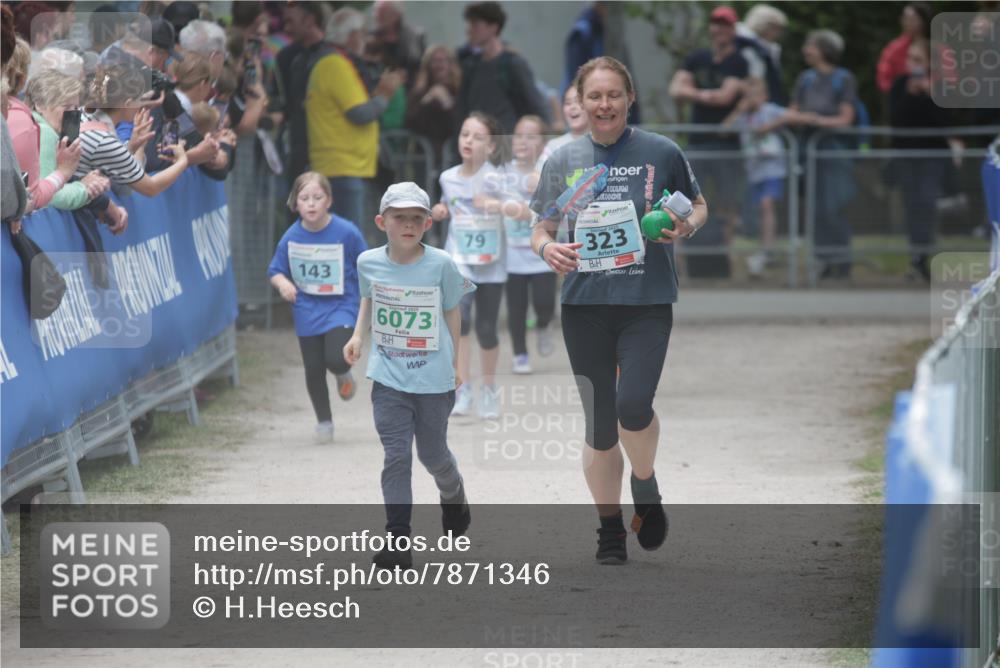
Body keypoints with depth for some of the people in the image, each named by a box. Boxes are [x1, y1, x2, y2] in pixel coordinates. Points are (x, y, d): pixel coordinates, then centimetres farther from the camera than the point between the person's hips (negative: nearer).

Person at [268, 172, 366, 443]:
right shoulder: (291, 237, -5)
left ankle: (344, 375, 17)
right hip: (307, 311, 3)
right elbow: (275, 270, 4)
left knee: (336, 359, -22)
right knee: (314, 369, 7)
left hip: (341, 307, -3)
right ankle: (323, 422, 27)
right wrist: (282, 283, -18)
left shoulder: (346, 232, -12)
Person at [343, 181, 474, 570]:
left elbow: (452, 311, 3)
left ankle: (453, 498, 48)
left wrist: (456, 361, 7)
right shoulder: (369, 263, -3)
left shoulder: (440, 265, -10)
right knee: (396, 456, -9)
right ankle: (397, 542, -9)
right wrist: (359, 335, 7)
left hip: (434, 378, -1)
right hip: (388, 378, 1)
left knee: (432, 454, 13)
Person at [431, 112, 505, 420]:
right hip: (458, 260, 2)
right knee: (459, 317, -20)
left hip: (490, 263, -2)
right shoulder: (448, 178, 3)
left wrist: (499, 205, -38)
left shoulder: (494, 178, -11)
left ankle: (489, 391, 27)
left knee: (486, 330, 4)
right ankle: (462, 390, -14)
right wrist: (441, 210, 3)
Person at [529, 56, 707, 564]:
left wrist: (685, 226, -8)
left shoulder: (661, 153, 1)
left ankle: (645, 485, 10)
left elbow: (698, 206, 14)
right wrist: (546, 247, -10)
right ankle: (610, 529, 19)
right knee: (599, 424, 5)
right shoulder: (564, 161, 6)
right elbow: (541, 227, 13)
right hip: (585, 305, 2)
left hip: (647, 301, -2)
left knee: (633, 405, -21)